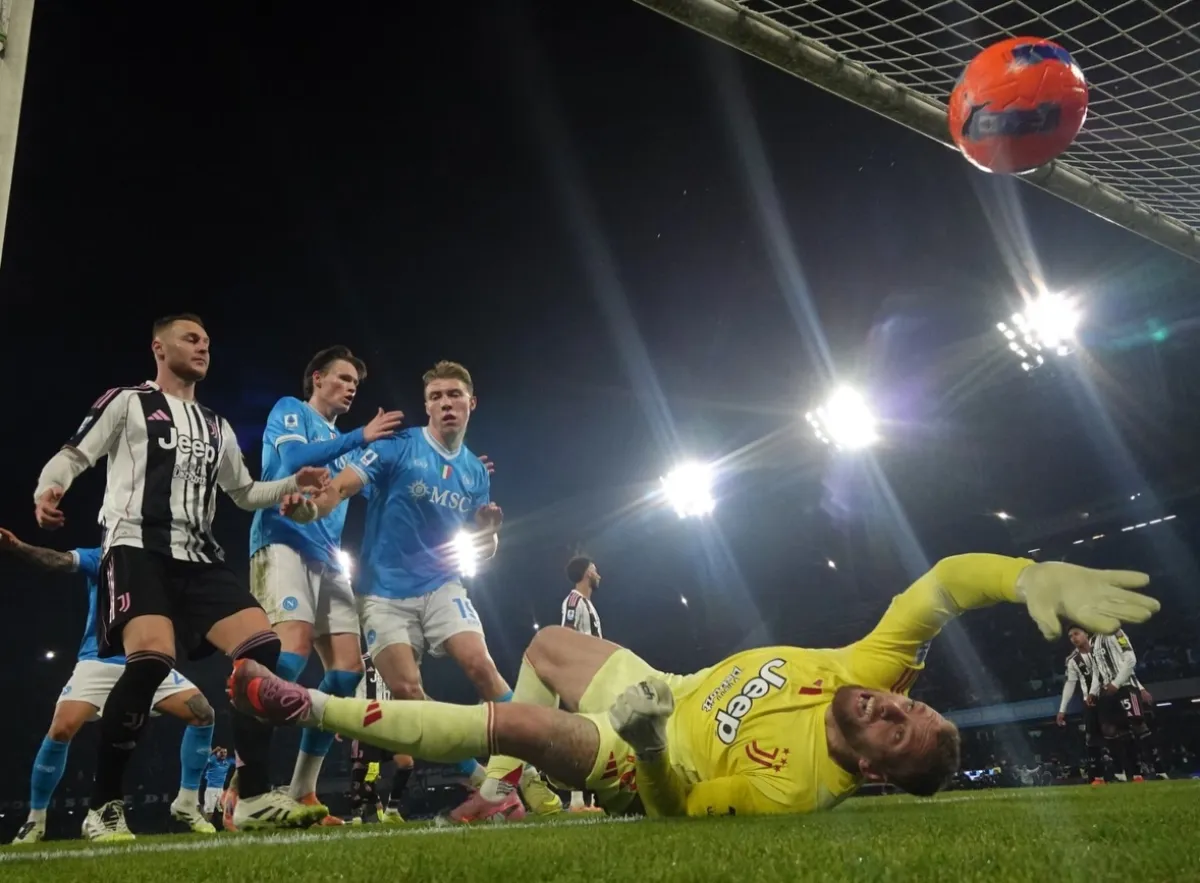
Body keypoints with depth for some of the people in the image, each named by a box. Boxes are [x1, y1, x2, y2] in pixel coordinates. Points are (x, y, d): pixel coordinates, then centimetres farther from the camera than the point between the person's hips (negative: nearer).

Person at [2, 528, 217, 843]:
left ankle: (187, 805, 2)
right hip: (99, 662, -2)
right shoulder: (99, 558, 5)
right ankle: (35, 820, 7)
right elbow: (61, 561, -15)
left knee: (202, 713, -12)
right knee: (61, 730, -18)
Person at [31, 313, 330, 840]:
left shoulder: (217, 427, 25)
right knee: (151, 659, -28)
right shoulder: (126, 402, 9)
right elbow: (73, 456, 2)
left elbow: (245, 493, 31)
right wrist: (47, 490, -20)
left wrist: (294, 483, 13)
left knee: (262, 648, -12)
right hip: (138, 548, -6)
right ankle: (103, 807, -8)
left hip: (198, 557, 6)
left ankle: (253, 798, -10)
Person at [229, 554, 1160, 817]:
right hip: (665, 688, 7)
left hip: (642, 757, -7)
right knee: (548, 644, 19)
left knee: (512, 721, -22)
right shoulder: (869, 671, -23)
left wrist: (644, 743, -37)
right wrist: (1035, 574, -40)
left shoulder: (792, 789, -35)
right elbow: (944, 584, -25)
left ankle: (313, 708, -5)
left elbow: (676, 802, -23)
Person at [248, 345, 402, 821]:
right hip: (284, 542, -8)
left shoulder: (340, 442, 28)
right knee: (295, 645, -28)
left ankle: (301, 793, 2)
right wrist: (361, 436, -11)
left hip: (328, 558, 8)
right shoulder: (289, 409, 9)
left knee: (347, 665, -3)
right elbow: (295, 457, -11)